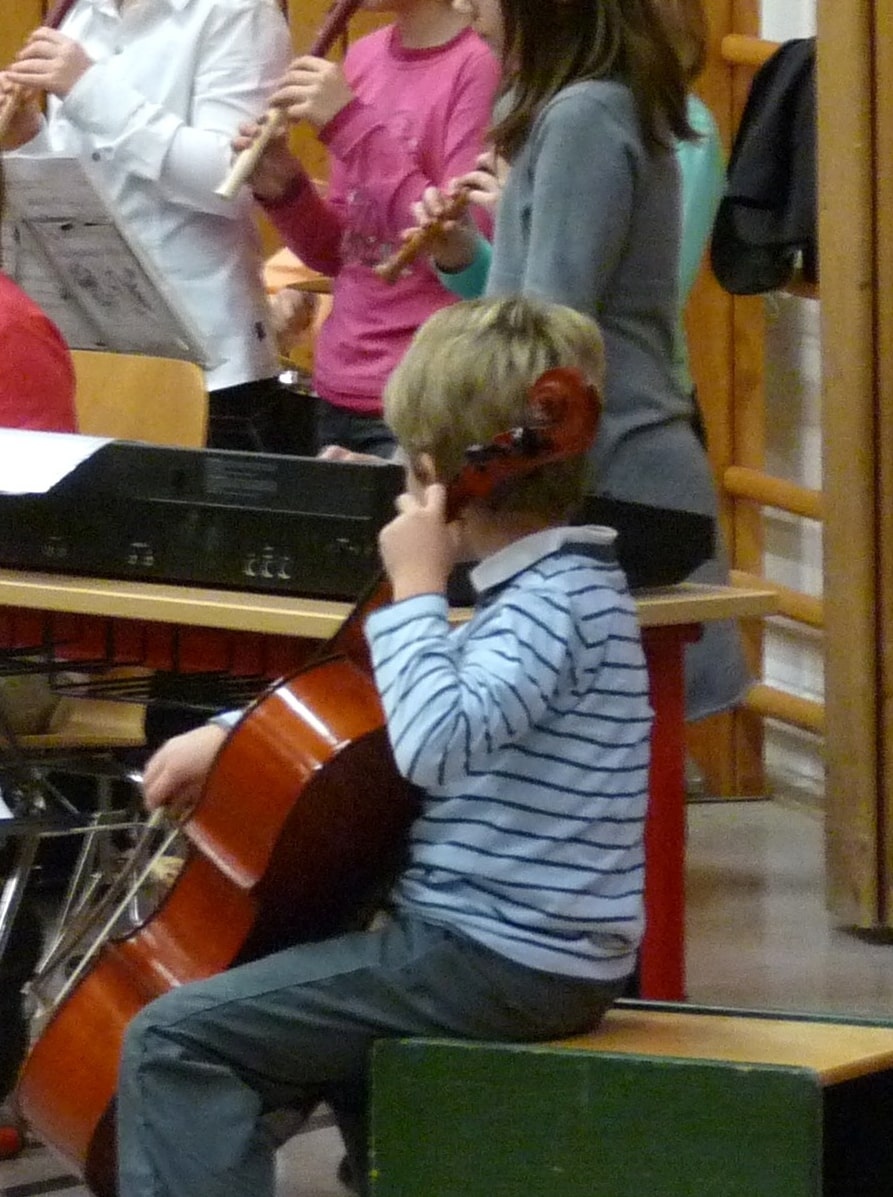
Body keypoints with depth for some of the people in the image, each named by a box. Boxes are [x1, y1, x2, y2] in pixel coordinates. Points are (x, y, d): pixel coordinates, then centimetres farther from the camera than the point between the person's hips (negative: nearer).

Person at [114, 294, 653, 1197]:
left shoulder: (555, 604, -20)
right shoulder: (551, 586, 12)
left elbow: (433, 742, -36)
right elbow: (387, 702, 24)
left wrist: (415, 590, -23)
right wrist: (233, 734, 14)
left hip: (501, 965, -11)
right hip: (530, 951, 11)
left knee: (175, 1040, -15)